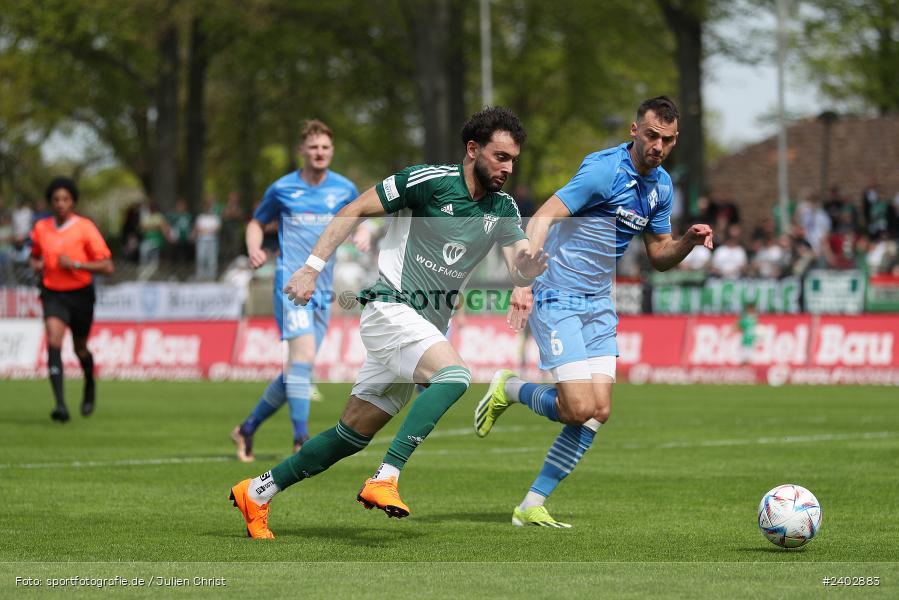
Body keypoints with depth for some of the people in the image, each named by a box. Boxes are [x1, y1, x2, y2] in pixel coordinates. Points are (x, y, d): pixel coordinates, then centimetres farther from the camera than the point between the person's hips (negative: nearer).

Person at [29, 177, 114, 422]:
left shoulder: (85, 227, -9)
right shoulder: (41, 228, 2)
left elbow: (107, 267, -12)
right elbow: (35, 256, 23)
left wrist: (75, 264, -22)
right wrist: (36, 265, -1)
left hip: (80, 294, -1)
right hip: (53, 294, 1)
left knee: (80, 348, 14)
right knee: (54, 342, -21)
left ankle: (90, 385, 49)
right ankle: (60, 404, -29)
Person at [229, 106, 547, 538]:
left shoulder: (503, 209, 6)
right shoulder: (430, 180, -12)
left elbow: (518, 274, -2)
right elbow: (355, 211, -6)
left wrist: (528, 267, -27)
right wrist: (312, 267, -12)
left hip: (426, 328, 7)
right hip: (390, 308, -7)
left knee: (353, 435, 8)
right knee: (454, 373, -32)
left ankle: (257, 492, 20)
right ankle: (385, 479, -34)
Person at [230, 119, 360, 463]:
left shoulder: (344, 189, 9)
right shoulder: (283, 189, 3)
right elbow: (257, 223, 15)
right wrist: (254, 250, -5)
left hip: (323, 289, 5)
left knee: (298, 369, 7)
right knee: (303, 355, -23)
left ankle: (248, 428, 24)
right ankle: (301, 440, -25)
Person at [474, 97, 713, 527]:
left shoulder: (661, 186, 8)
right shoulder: (604, 169, -18)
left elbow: (659, 256, 17)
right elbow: (543, 217, -25)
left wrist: (689, 241, -6)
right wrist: (524, 282, -37)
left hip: (599, 305, 8)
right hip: (557, 297, -8)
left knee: (599, 411, -3)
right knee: (579, 408, -16)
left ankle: (531, 506, 5)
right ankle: (509, 389, 14)